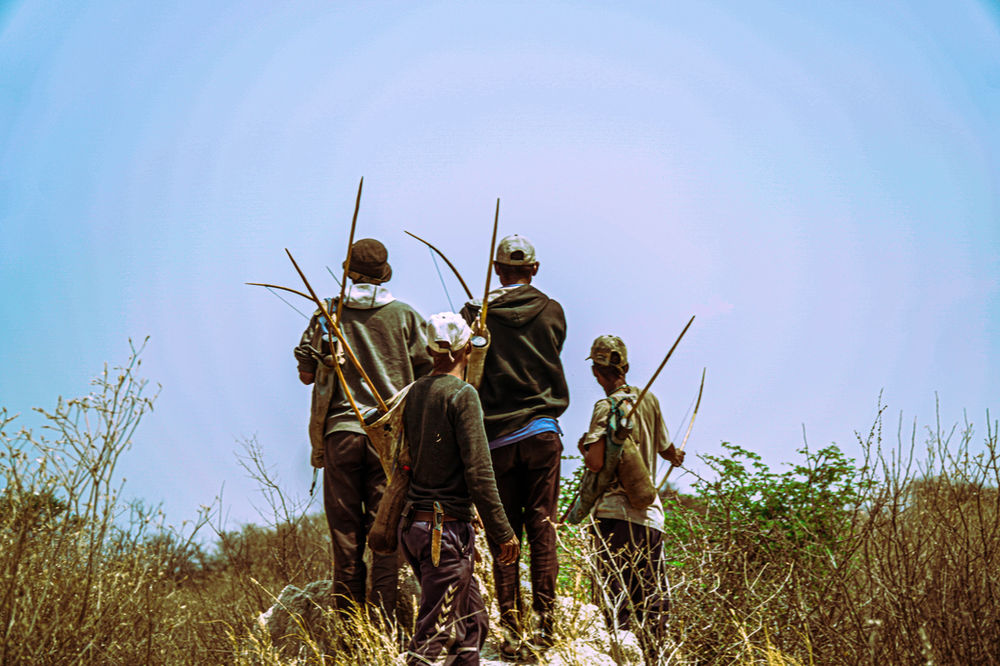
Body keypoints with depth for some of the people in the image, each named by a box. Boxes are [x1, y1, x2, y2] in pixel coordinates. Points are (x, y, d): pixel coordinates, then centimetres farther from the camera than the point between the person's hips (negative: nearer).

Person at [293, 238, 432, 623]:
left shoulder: (327, 315, 3)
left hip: (341, 431, 1)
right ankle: (383, 619, -2)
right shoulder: (405, 316, 2)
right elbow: (427, 372, 3)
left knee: (345, 529, 6)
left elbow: (306, 374, 5)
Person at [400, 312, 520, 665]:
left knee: (472, 623, 17)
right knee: (432, 635, -6)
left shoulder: (413, 393, 11)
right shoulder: (462, 395, -12)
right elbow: (478, 473, -16)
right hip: (448, 528, -8)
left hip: (414, 525, 8)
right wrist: (503, 532, -10)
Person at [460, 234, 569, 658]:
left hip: (497, 435, -1)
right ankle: (545, 619, -3)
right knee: (542, 525, 3)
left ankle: (511, 627, 0)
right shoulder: (551, 312, 4)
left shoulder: (477, 315, -1)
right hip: (543, 430, 1)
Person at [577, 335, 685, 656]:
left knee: (615, 595, -3)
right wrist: (677, 457, 46)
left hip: (615, 512, -5)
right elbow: (666, 448, 23)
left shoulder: (607, 407, -9)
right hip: (650, 512, 5)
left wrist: (583, 447, 2)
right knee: (651, 599, 11)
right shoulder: (648, 399, 9)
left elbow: (595, 462, -20)